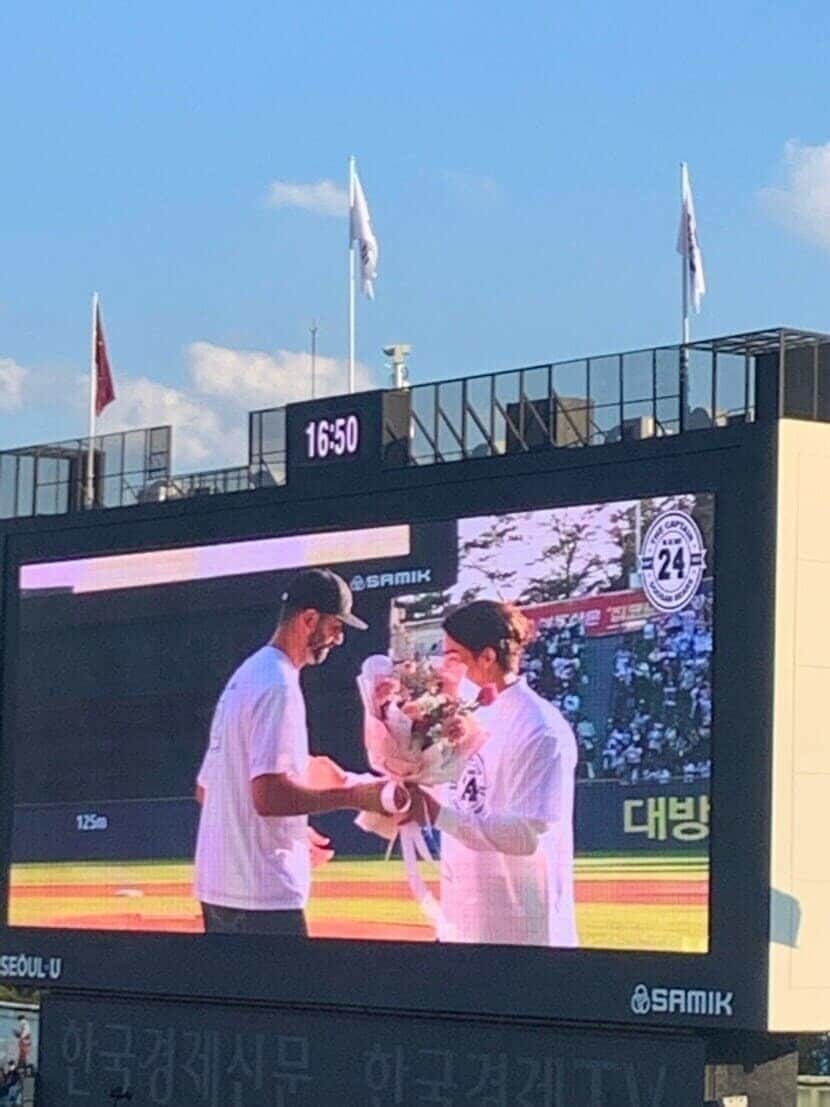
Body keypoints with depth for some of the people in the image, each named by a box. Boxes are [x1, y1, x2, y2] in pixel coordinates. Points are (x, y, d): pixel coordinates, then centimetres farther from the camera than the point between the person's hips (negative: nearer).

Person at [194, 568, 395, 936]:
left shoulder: (243, 678, 17)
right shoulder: (278, 685, -14)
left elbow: (204, 789, 22)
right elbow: (268, 795, -23)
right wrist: (355, 795, -17)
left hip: (218, 883, 10)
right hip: (262, 892, -10)